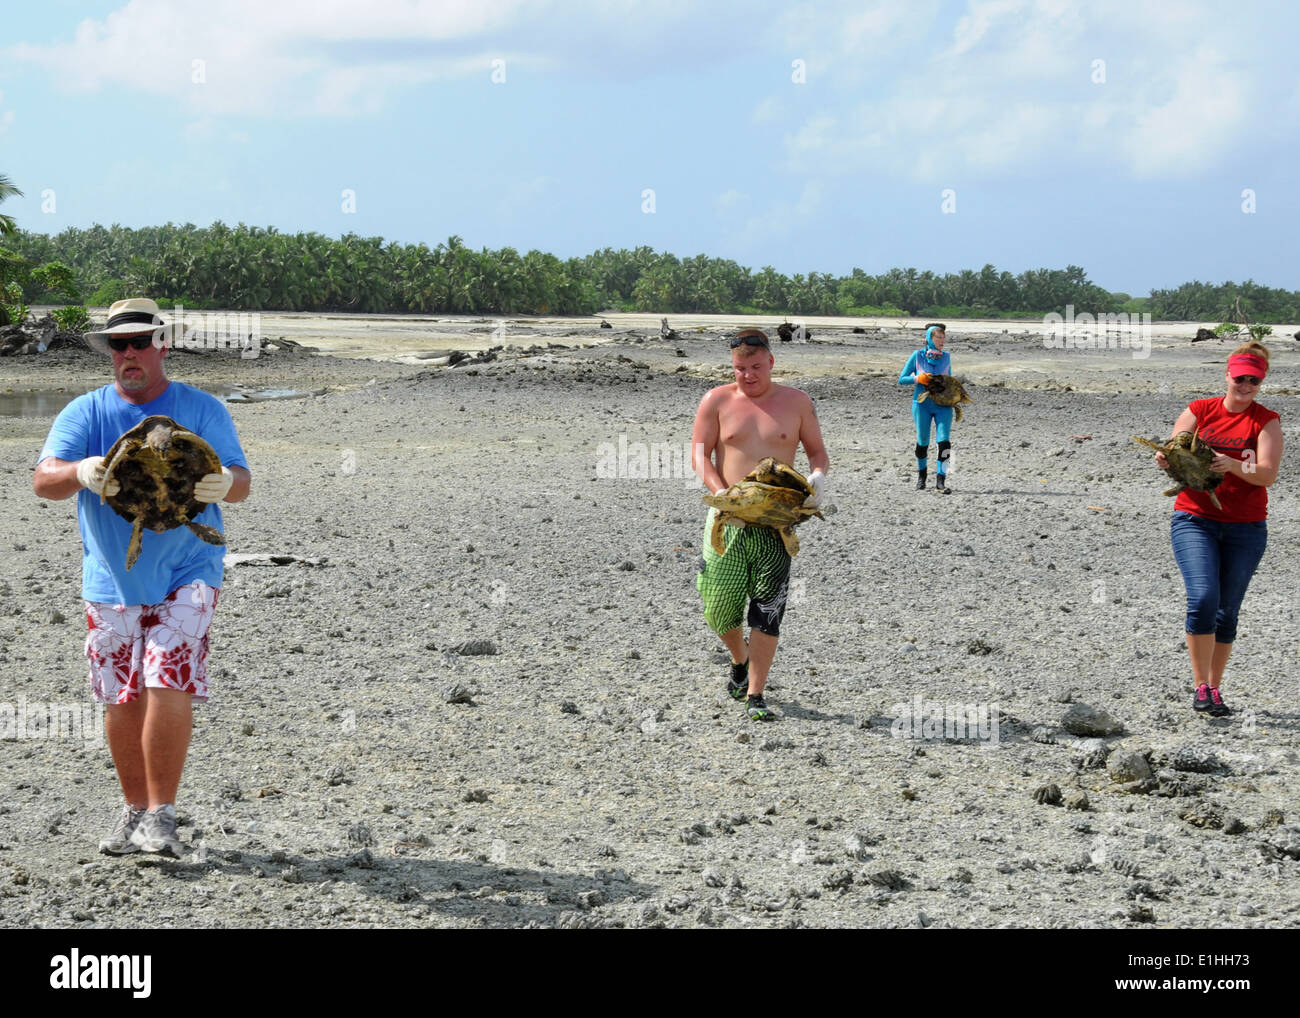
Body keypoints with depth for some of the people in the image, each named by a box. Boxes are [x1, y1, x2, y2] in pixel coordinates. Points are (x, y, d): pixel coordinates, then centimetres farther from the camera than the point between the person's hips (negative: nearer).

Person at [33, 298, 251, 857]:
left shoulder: (202, 409, 1)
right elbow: (43, 479, -10)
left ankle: (161, 815, -7)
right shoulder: (84, 413, 3)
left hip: (185, 575, -2)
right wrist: (80, 472, -34)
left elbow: (241, 480, -7)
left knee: (168, 688, -15)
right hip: (111, 579, 2)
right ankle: (135, 809, 23)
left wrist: (223, 483, -32)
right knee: (120, 700, 7)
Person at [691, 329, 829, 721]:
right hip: (729, 517, 0)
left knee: (767, 609, -6)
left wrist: (818, 477, -11)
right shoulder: (717, 401, 3)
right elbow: (700, 454, 0)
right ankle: (740, 660, 36)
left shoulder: (796, 402, 6)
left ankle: (755, 696, 0)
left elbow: (817, 452, 12)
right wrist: (721, 493, -16)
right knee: (720, 603, 3)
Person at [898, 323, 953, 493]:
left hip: (942, 405, 1)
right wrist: (918, 379, -16)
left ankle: (940, 481, -14)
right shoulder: (917, 356, 0)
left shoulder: (946, 358, 7)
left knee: (944, 442, -14)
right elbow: (902, 379, 2)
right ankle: (921, 476, 31)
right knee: (923, 442, 6)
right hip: (922, 404, -1)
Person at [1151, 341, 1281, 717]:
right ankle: (1200, 686, -8)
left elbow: (1267, 475, -11)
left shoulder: (1266, 421, 1)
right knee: (1203, 598, -18)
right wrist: (1166, 460, -21)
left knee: (1226, 611, 5)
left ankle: (1215, 688, 19)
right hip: (1194, 519, -1)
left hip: (1245, 527, 1)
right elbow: (1173, 457, 3)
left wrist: (1234, 466, -30)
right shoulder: (1200, 411, 4)